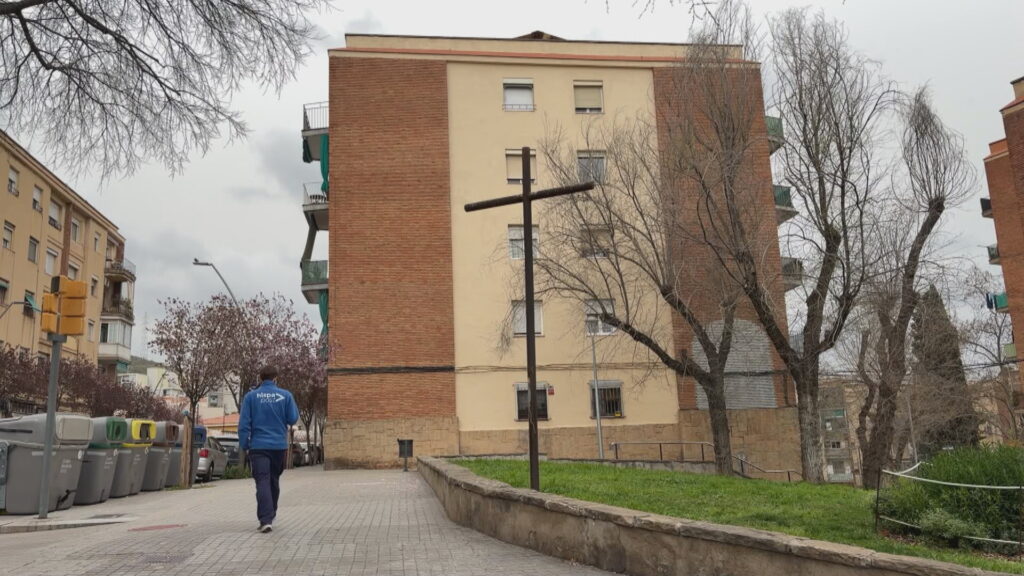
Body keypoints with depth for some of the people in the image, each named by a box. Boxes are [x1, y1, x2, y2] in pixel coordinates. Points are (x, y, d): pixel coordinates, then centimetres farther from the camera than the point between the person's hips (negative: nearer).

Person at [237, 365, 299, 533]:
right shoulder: (285, 395, -2)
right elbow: (293, 419, 0)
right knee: (274, 481, 17)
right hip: (279, 446, 2)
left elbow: (244, 423, -4)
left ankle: (266, 520, -17)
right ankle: (270, 516, 29)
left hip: (258, 446, -2)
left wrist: (244, 445, 3)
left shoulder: (251, 396, -2)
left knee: (262, 482, -4)